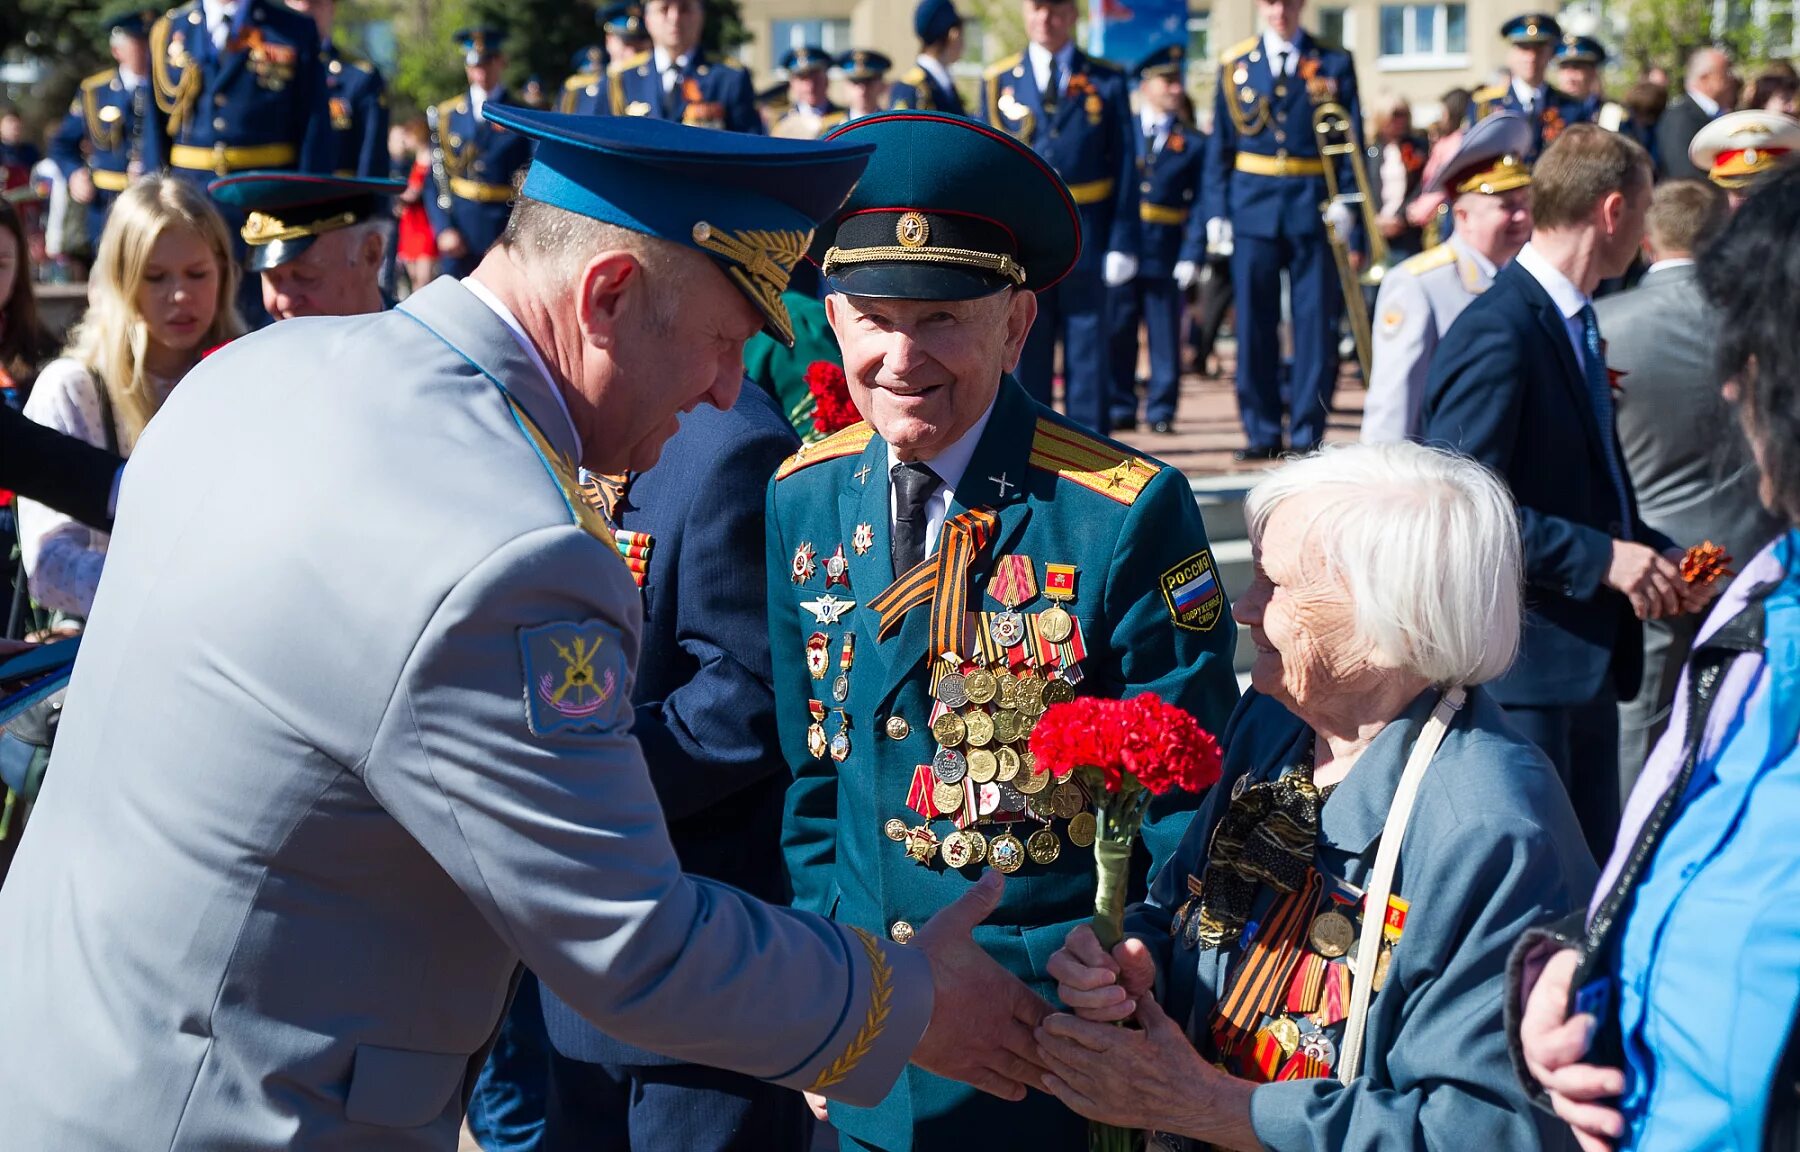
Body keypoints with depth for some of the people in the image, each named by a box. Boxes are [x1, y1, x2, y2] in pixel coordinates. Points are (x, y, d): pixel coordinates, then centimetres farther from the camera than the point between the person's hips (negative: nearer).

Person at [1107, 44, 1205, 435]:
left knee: (1165, 334, 2)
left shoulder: (1193, 142, 6)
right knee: (1118, 332, 4)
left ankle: (1161, 410, 8)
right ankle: (1120, 408, 13)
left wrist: (1192, 256, -10)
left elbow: (1199, 205, 0)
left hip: (1166, 253, 0)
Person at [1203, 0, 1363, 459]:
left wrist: (1346, 201, -10)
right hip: (1252, 209, 1)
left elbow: (1352, 141, 3)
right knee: (1255, 324, 3)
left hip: (1315, 210, -1)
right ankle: (1262, 433, 10)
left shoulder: (1334, 64, 5)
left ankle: (1307, 433, 6)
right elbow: (1219, 145, 8)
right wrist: (1216, 210, 0)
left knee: (1315, 323, -1)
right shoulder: (1234, 64, 8)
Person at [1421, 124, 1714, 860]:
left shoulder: (1570, 324, 14)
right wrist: (1601, 557, -21)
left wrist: (1655, 554, 6)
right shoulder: (1497, 334, -17)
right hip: (1518, 667, -10)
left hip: (1586, 660, 10)